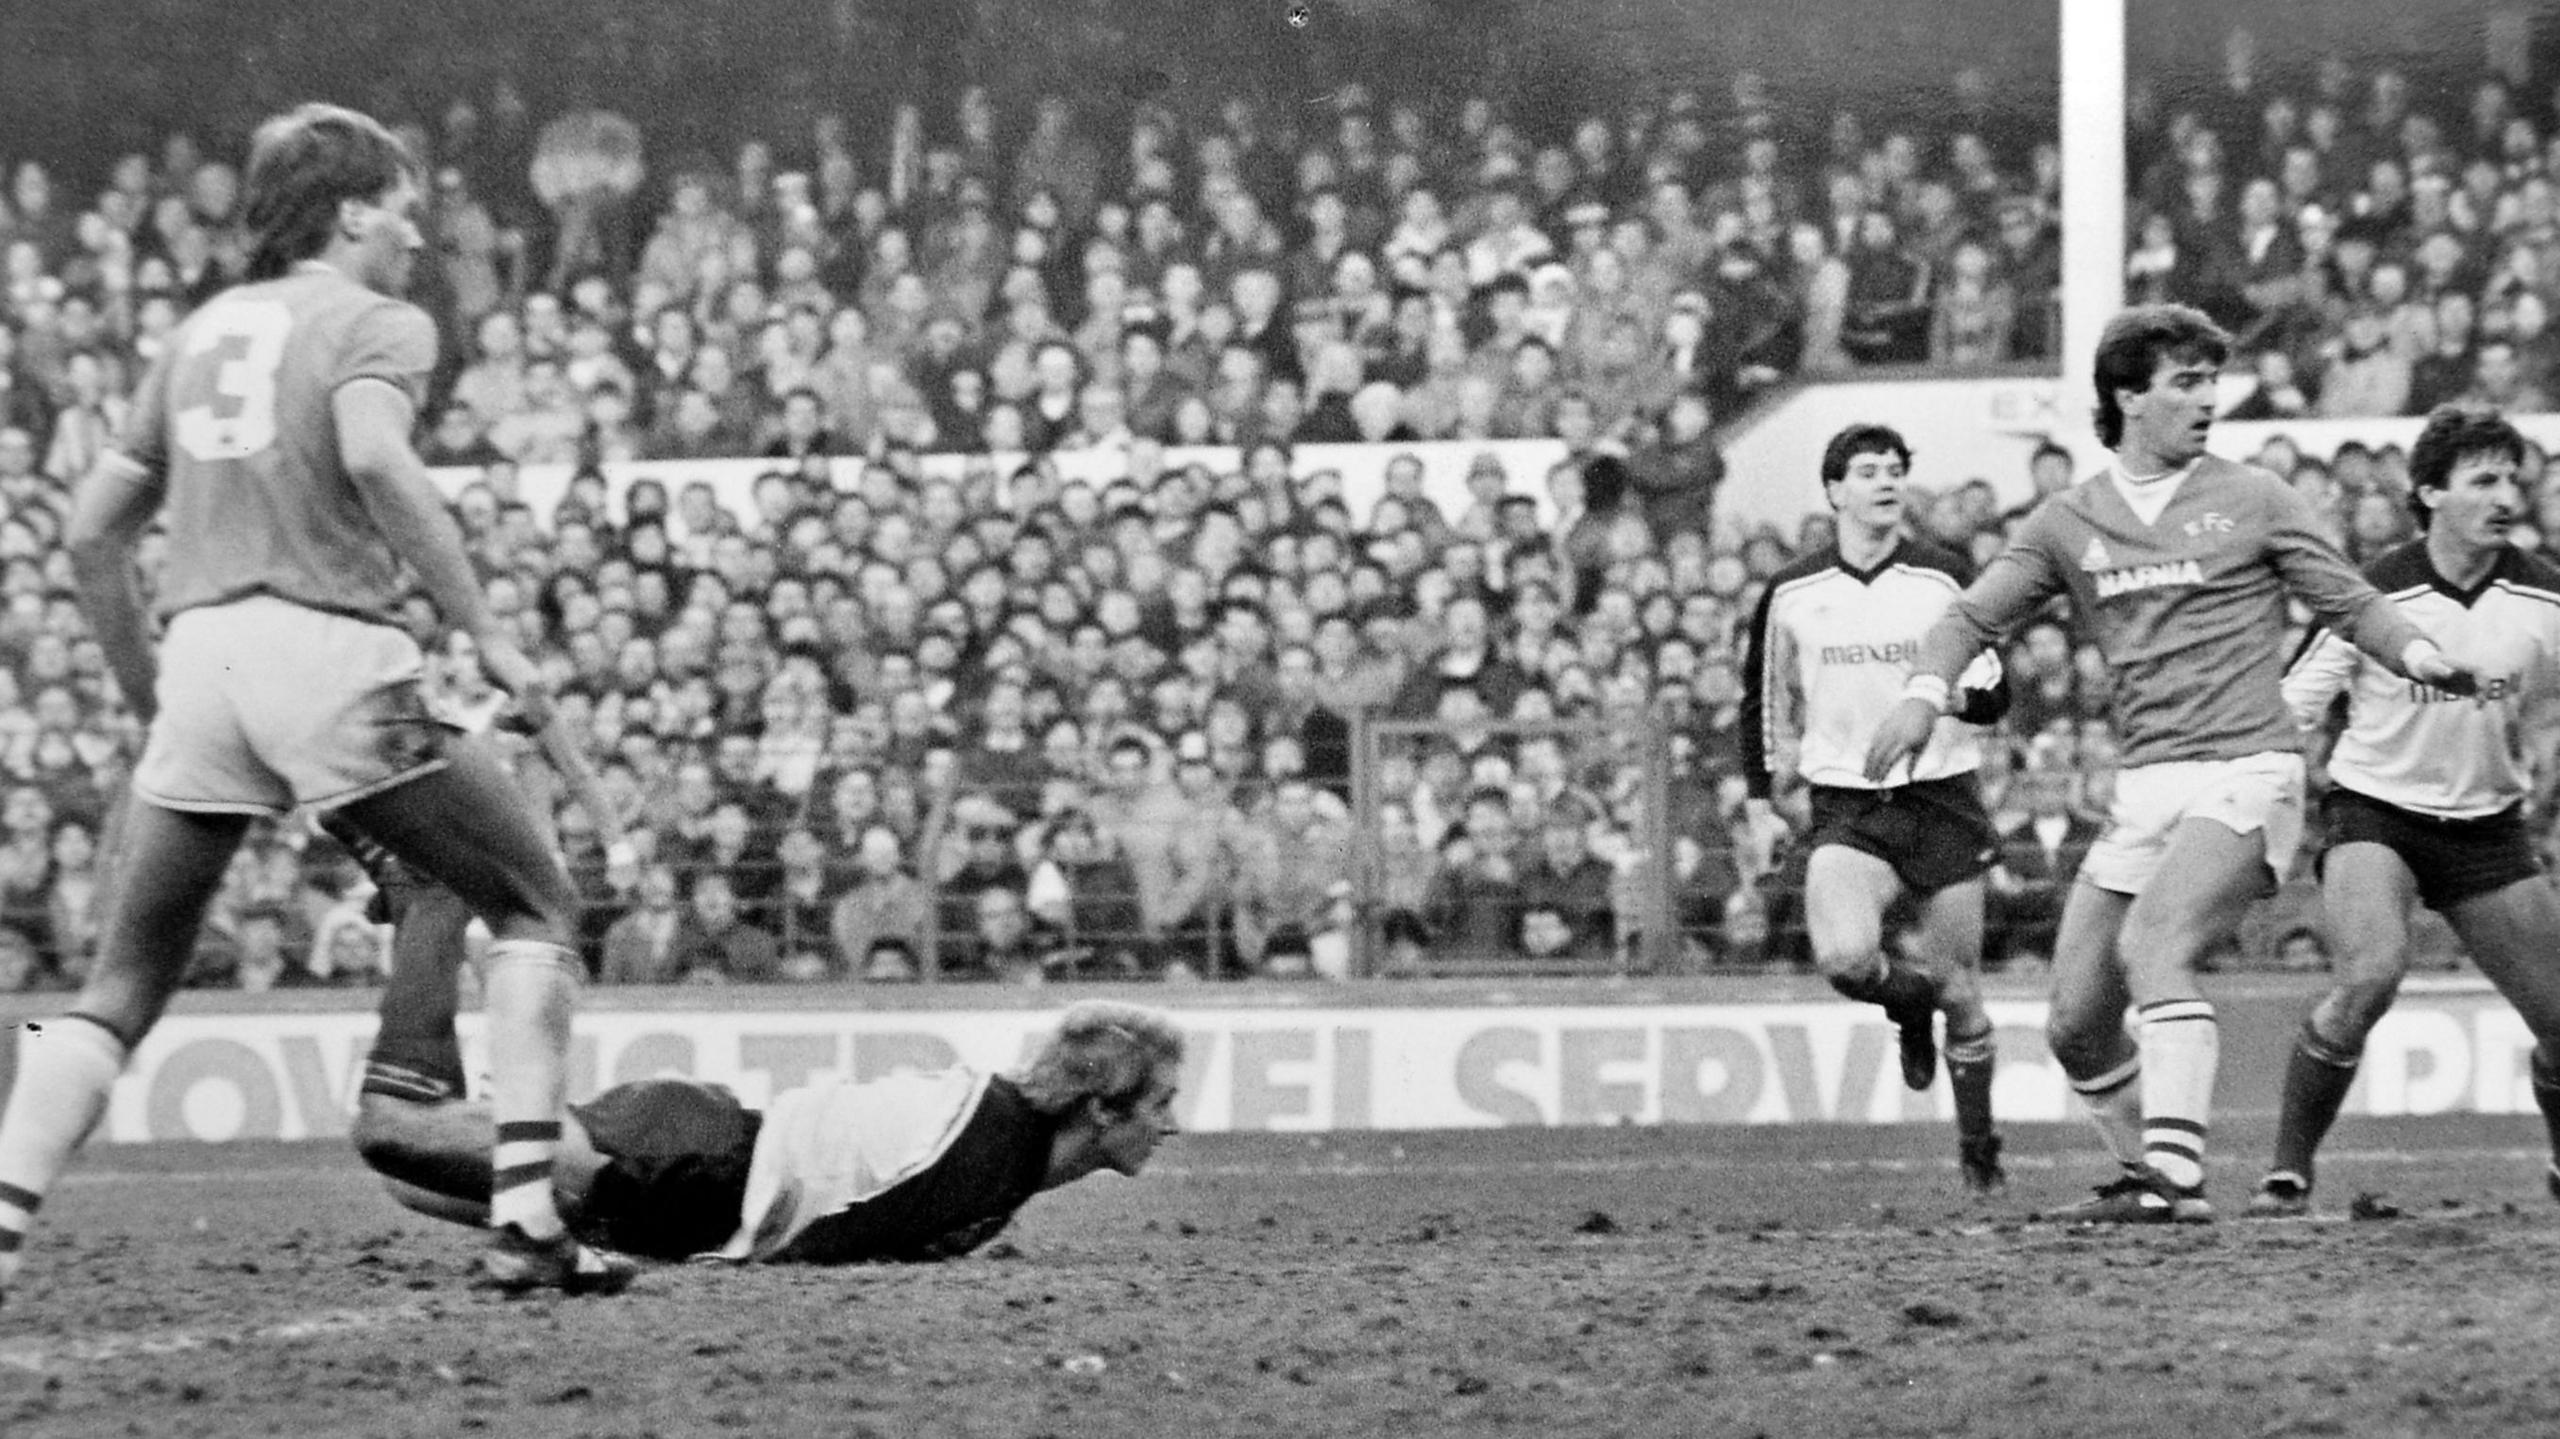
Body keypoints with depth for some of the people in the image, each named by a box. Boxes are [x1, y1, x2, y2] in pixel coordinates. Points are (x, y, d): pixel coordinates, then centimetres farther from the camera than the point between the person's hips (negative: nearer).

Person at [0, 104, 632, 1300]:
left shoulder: (199, 334, 22)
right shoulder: (378, 323, 4)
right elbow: (376, 457, -18)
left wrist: (145, 698, 30)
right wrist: (487, 634, -16)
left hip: (198, 653, 5)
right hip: (332, 653, -5)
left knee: (122, 987, 10)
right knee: (533, 908, 10)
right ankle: (523, 1216, 0)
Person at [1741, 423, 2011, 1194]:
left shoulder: (1944, 577, -1)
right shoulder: (1791, 595, 3)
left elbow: (1996, 692, -1)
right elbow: (1764, 699, 17)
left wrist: (1951, 693, -23)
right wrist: (1765, 797, 15)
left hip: (1943, 798, 0)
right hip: (1844, 806, 0)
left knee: (1959, 987, 3)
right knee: (1845, 957, -24)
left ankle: (1978, 1145, 23)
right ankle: (1910, 998, 12)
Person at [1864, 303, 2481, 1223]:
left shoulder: (2253, 502, 5)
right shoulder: (2068, 523, 11)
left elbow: (2348, 602, 6)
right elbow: (1976, 614, 10)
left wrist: (2419, 654, -14)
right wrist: (1926, 691, -10)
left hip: (2244, 775, -5)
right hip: (2144, 790, 5)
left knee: (2153, 947, -28)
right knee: (2076, 1024, 2)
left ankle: (2178, 1174, -33)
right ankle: (2147, 1179, 22)